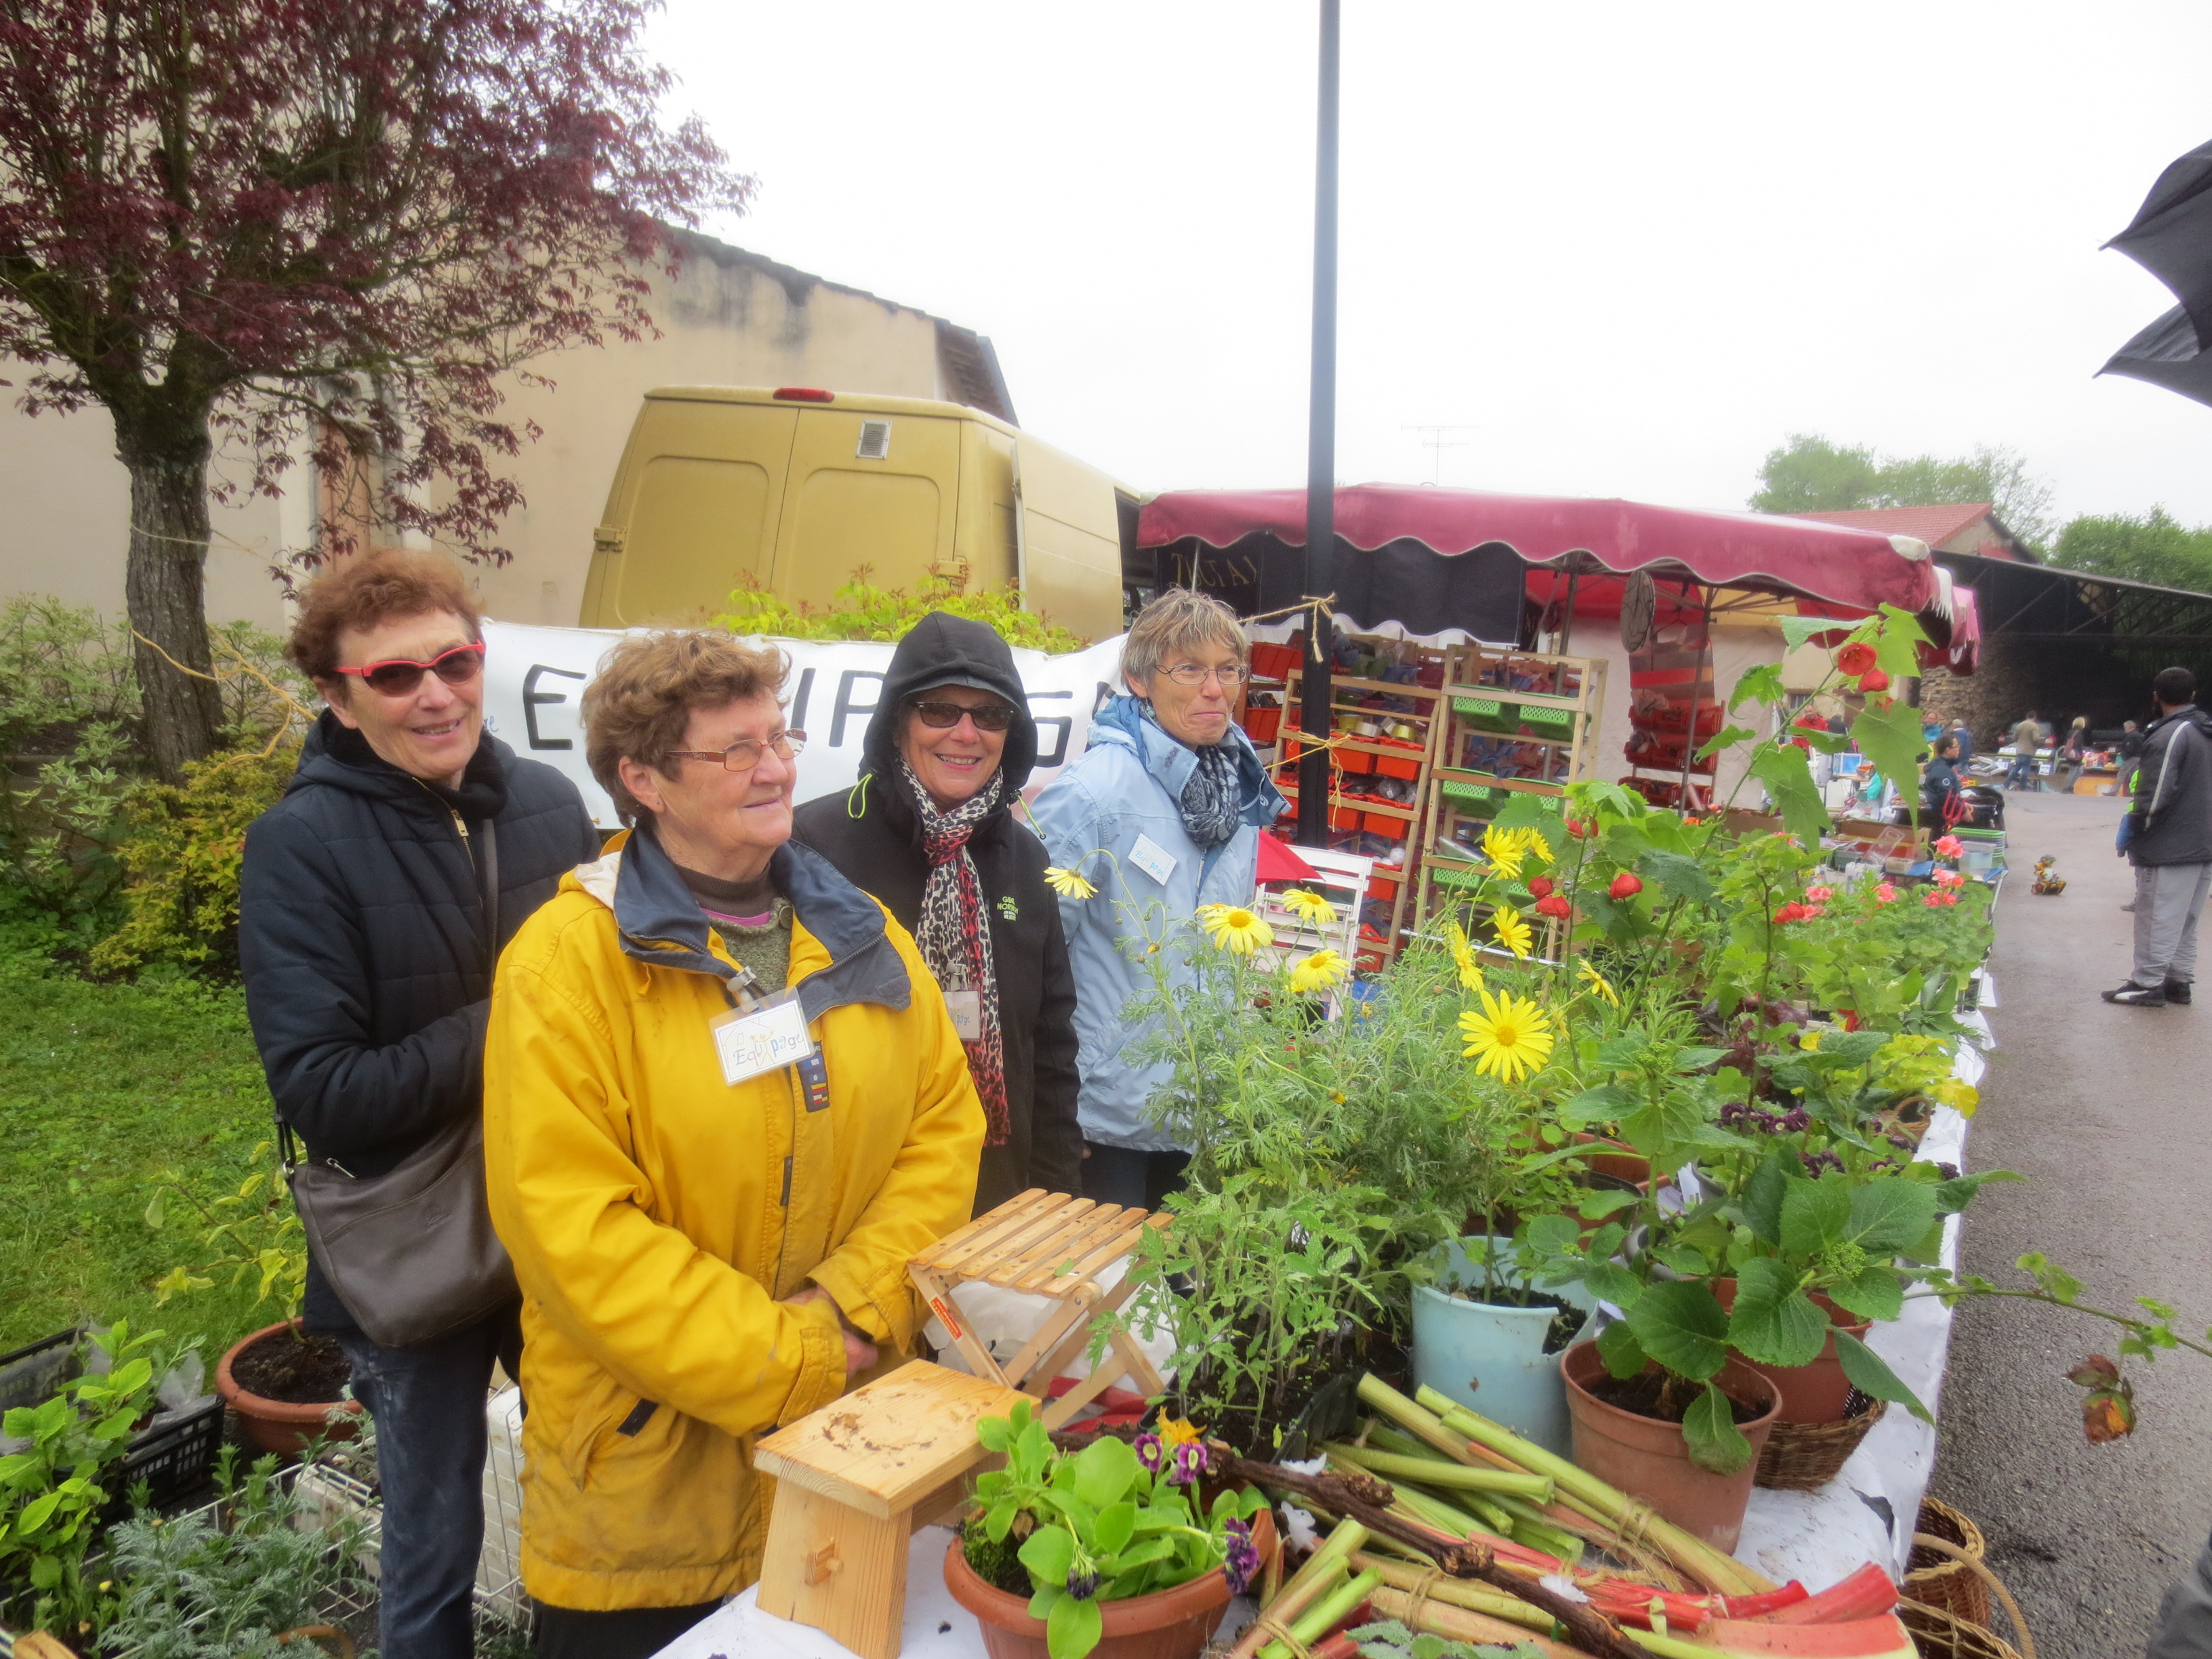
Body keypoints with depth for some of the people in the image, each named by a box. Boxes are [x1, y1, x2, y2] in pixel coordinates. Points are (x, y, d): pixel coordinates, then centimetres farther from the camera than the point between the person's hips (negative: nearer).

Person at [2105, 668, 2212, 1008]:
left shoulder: (2169, 735, -19)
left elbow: (2155, 795, -23)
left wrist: (2132, 828, -10)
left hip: (2168, 849, -9)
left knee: (2156, 917, -3)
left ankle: (2148, 984, 2)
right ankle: (2180, 981, 23)